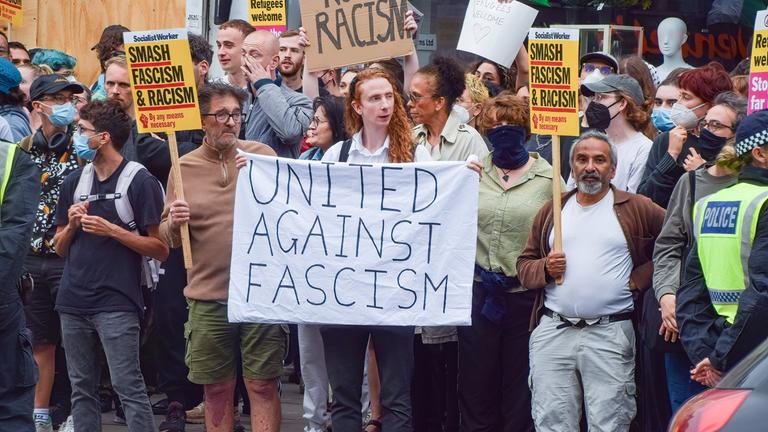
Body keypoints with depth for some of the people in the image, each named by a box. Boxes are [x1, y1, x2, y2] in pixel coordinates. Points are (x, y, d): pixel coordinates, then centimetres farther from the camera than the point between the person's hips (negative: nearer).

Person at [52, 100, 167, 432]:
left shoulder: (140, 181, -4)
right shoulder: (74, 183, 14)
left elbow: (160, 249, -7)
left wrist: (112, 231, -15)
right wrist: (72, 225, -2)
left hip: (116, 303, -6)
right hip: (74, 301, 6)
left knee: (128, 386, -11)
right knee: (81, 389, 9)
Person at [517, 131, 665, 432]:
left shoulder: (636, 209, 6)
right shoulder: (551, 211, 17)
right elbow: (524, 265, 19)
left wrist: (640, 278, -1)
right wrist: (545, 269, -2)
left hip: (610, 334, -3)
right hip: (552, 333, 3)